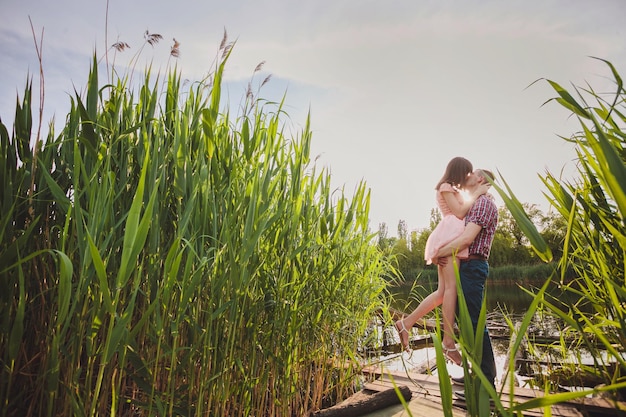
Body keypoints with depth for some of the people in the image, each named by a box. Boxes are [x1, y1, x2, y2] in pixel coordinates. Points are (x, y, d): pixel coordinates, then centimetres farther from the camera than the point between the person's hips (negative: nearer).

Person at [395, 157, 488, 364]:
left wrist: (477, 195, 21)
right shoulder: (445, 187, 2)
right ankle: (449, 342, -17)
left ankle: (405, 323, -2)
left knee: (443, 292, -1)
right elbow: (459, 213, -7)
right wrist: (475, 194, 1)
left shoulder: (453, 190, 31)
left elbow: (463, 213, 28)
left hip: (451, 240, 10)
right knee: (451, 288, -16)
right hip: (448, 237, -10)